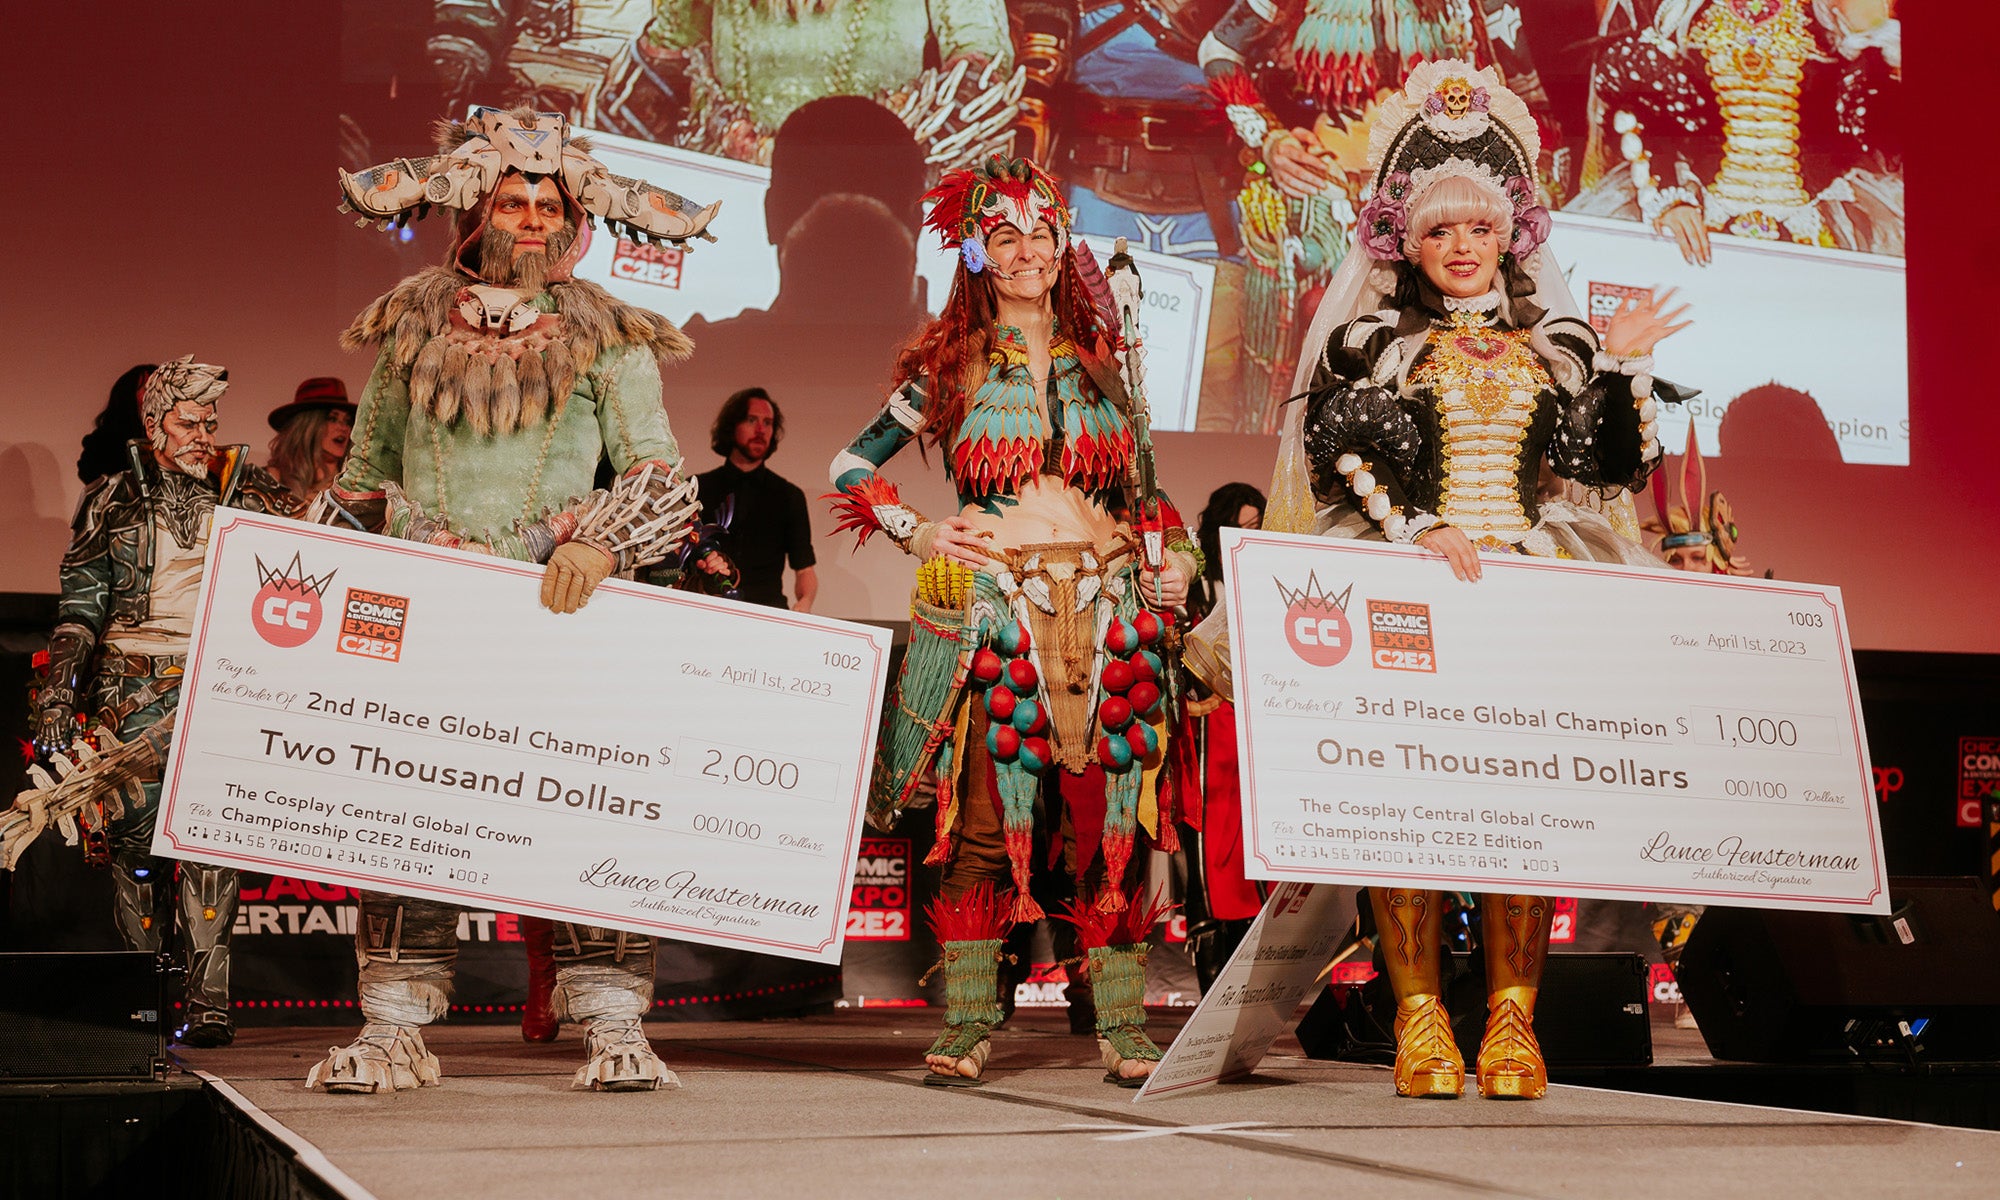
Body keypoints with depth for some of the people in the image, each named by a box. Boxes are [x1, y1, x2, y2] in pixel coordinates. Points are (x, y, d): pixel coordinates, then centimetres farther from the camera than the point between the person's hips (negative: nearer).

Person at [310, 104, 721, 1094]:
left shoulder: (606, 338, 8)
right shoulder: (412, 329, 14)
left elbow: (659, 477, 0)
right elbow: (361, 480, 21)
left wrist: (602, 540, -19)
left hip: (561, 611, -2)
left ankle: (614, 1028, -4)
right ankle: (393, 1029, 3)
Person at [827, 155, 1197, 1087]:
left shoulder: (1098, 363, 16)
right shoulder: (948, 367, 9)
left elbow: (1144, 491, 22)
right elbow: (851, 469, 13)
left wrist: (1173, 555, 6)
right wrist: (918, 533, 0)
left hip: (1108, 614, 2)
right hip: (992, 613, -2)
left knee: (1110, 822, -1)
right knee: (983, 821, -5)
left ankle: (1122, 1028, 3)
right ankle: (966, 1025, 1)